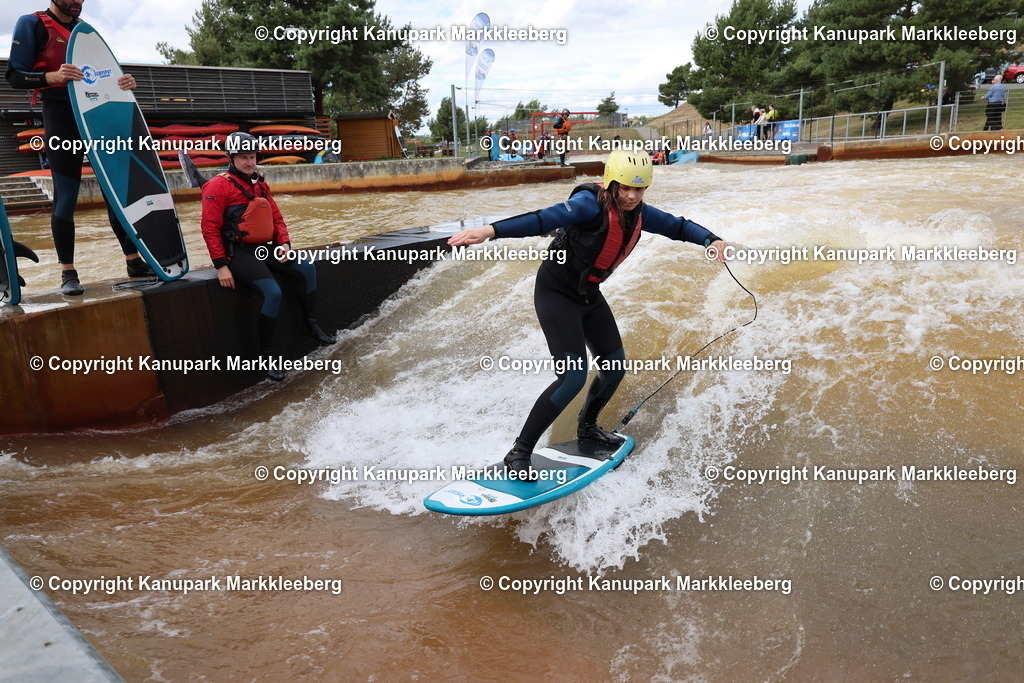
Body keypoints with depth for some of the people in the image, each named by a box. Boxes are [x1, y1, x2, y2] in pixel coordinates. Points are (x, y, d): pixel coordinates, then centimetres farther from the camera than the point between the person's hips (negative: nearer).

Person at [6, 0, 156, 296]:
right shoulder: (32, 24, -1)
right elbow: (15, 75, -5)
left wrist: (122, 82, -2)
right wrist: (53, 76, -23)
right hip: (62, 116, -5)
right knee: (66, 195, -4)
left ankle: (134, 260, 8)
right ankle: (68, 273, 1)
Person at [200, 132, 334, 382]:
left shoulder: (261, 185, 15)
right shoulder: (219, 186, -7)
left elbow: (276, 218, 18)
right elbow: (210, 228, -12)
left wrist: (284, 243, -1)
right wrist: (221, 266, -18)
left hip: (266, 249, 8)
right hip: (239, 253, -7)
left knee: (307, 268, -6)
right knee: (273, 293, -25)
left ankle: (311, 325, 7)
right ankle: (266, 355, -13)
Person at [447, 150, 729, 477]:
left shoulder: (639, 213, -2)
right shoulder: (591, 204, -25)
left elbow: (677, 226, 7)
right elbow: (546, 218, -39)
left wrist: (711, 240, -13)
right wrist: (491, 230, -53)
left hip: (589, 294, 8)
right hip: (556, 292, -8)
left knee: (615, 366, 12)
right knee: (574, 376, -17)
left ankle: (587, 427, 38)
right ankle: (519, 453, -7)